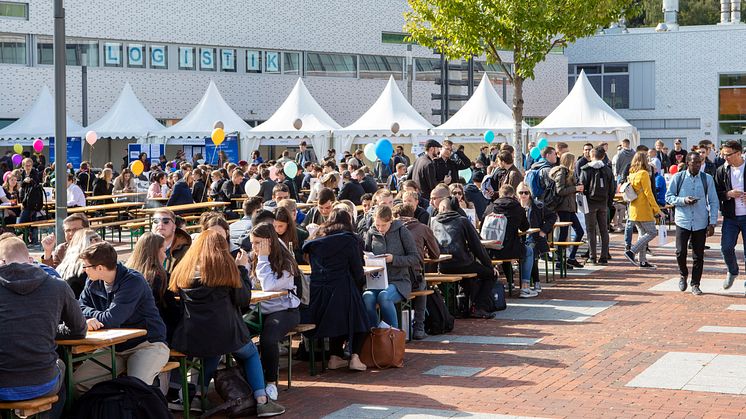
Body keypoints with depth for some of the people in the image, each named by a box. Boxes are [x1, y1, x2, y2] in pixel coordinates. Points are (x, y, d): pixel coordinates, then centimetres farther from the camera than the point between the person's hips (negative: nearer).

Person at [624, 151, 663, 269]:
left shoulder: (631, 174, 11)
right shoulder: (644, 173, -13)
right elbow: (648, 193, -16)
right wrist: (657, 209, -14)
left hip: (634, 209, 9)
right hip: (643, 209, -9)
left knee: (643, 234, 12)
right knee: (652, 232, -3)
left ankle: (643, 261, 11)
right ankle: (631, 252, -11)